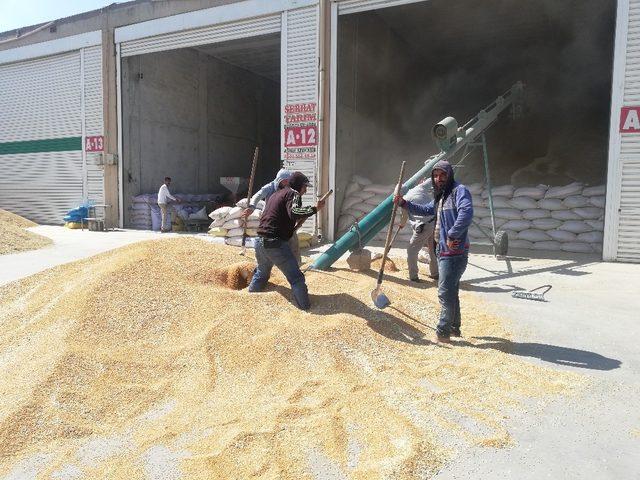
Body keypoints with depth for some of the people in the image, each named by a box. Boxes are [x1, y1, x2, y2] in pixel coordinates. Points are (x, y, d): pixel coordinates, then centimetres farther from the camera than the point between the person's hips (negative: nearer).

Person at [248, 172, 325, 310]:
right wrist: (315, 209, -17)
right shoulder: (293, 193, -2)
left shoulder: (276, 194, 23)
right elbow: (294, 213, -23)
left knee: (261, 273, 30)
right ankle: (306, 309, -9)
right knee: (296, 278, -6)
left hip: (260, 241, 9)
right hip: (275, 244, -9)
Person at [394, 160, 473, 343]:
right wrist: (404, 203, 24)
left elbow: (466, 212, -29)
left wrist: (452, 235, -28)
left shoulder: (459, 190, -12)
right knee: (451, 291, 19)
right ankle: (454, 328, 32)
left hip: (455, 251, -10)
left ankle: (442, 333, 5)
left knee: (445, 292, -5)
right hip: (443, 251, 10)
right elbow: (426, 210, 34)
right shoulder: (440, 196, 18)